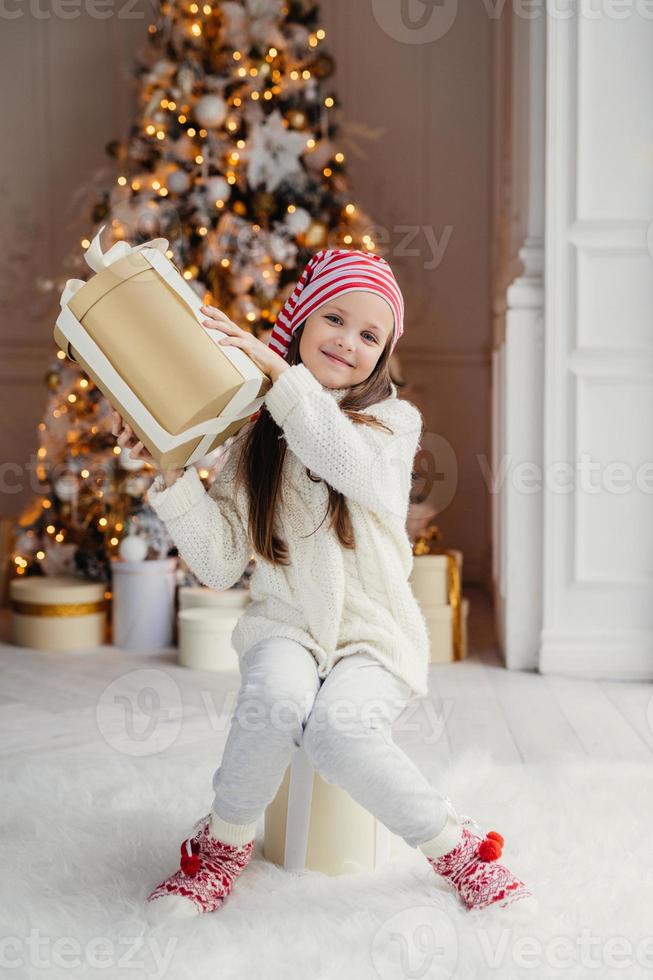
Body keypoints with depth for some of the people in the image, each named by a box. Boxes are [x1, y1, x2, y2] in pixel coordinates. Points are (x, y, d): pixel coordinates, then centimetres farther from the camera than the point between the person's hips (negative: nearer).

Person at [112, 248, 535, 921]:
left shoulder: (395, 419, 2)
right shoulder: (255, 436, 5)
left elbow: (358, 469, -24)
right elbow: (221, 564, -1)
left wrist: (280, 373, -27)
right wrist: (172, 475, -12)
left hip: (375, 636, -1)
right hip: (285, 624, 1)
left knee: (335, 728, -32)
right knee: (275, 696, -33)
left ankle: (455, 846, -9)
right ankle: (224, 845, -8)